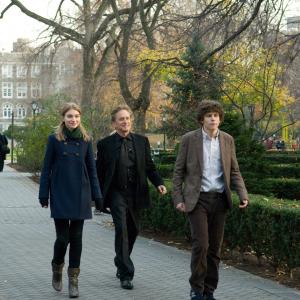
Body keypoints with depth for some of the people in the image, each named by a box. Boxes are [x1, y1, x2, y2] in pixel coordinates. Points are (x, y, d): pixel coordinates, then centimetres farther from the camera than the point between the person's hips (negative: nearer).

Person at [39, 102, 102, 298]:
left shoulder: (86, 140, 6)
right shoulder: (55, 139, 0)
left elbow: (92, 169, 9)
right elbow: (47, 168, 2)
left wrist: (97, 196, 5)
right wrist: (44, 195, -2)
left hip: (80, 195, 2)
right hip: (60, 195, -2)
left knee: (76, 237, 3)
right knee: (63, 237, -5)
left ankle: (74, 280, 10)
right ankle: (57, 269, 24)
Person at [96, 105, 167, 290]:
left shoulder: (142, 141, 6)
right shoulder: (105, 144, -2)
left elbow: (149, 166, 9)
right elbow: (99, 172, 2)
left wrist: (159, 183, -8)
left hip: (135, 193, 4)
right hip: (116, 193, -4)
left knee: (133, 230, 14)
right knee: (122, 230, -12)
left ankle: (121, 263, 38)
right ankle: (126, 274, -8)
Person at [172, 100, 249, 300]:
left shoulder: (228, 140, 7)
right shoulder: (189, 139, -2)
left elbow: (234, 171, 11)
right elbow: (179, 171, 2)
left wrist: (243, 194, -3)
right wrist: (178, 198, -5)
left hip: (220, 199, 4)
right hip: (197, 199, -3)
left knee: (215, 247, 6)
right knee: (201, 244, -12)